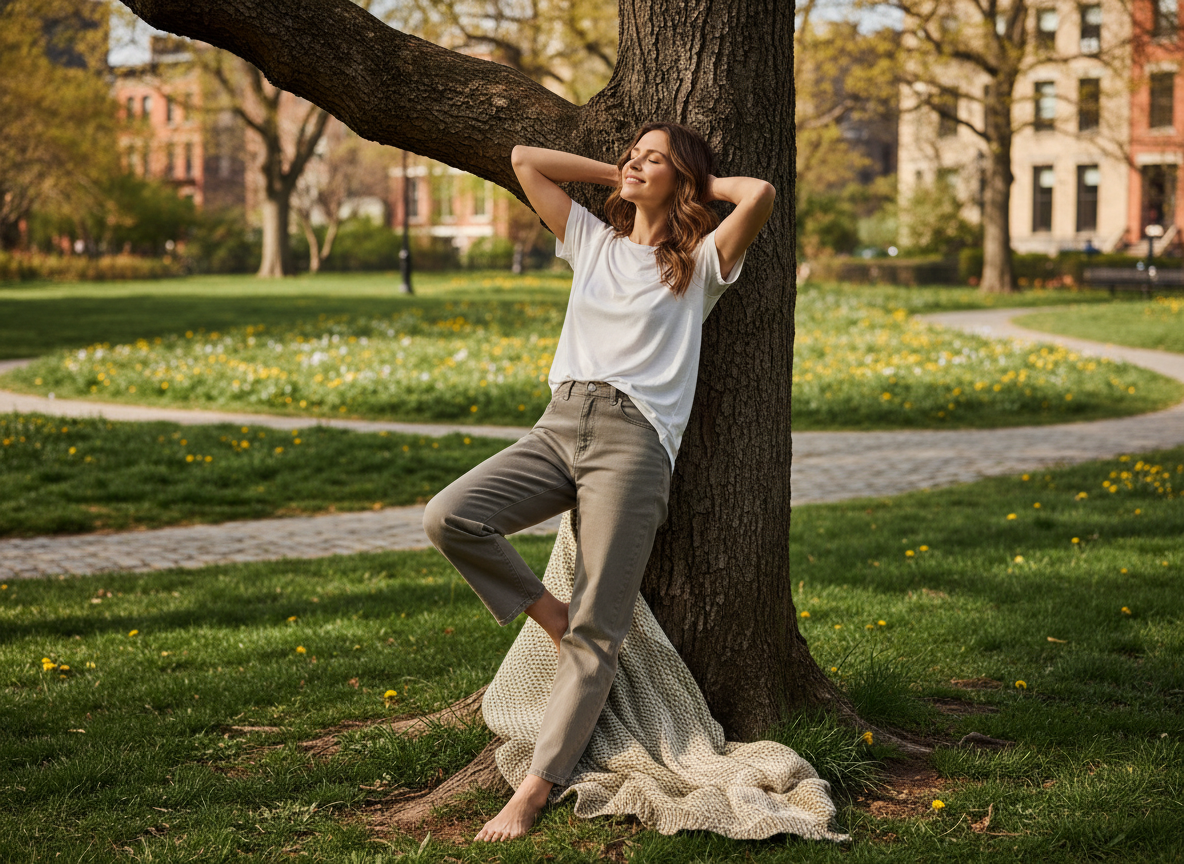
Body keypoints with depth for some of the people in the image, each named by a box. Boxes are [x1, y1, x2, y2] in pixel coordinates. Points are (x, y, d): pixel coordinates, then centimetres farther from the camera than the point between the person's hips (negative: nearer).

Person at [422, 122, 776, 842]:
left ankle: (535, 789, -8)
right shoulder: (592, 241, 22)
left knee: (597, 633, -9)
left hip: (632, 439, -5)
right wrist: (615, 175, 23)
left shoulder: (700, 263, 8)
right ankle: (552, 616, 1)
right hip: (560, 425, 5)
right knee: (448, 517, -20)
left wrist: (703, 181, 8)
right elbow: (525, 159, 26)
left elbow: (762, 195, -10)